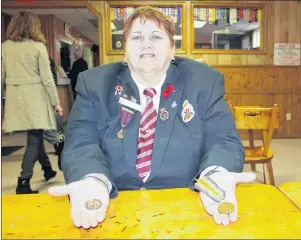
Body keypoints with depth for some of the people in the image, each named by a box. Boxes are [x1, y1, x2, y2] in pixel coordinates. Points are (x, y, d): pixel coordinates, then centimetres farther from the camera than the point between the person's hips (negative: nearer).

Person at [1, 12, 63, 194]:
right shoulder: (38, 46, -6)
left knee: (35, 135, 19)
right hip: (35, 97, -5)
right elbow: (47, 78, -9)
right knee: (34, 139, 2)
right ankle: (23, 181, -1)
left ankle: (47, 169, 35)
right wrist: (56, 102, -2)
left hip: (16, 98, 5)